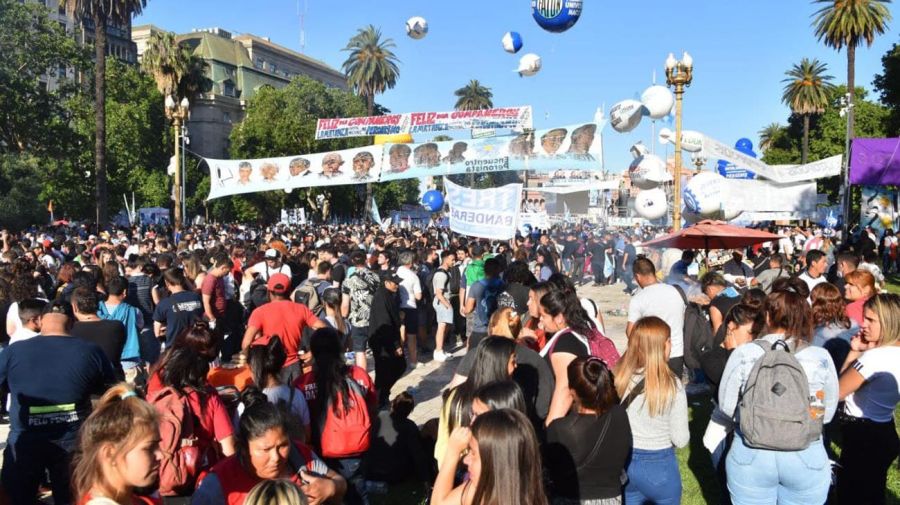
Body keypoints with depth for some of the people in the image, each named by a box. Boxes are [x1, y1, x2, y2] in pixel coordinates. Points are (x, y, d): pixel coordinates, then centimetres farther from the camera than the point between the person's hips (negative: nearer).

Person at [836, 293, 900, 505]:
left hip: (862, 437, -9)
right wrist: (857, 353, 1)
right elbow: (854, 384, 10)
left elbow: (836, 392, -16)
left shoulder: (874, 357, -24)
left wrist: (853, 353, -11)